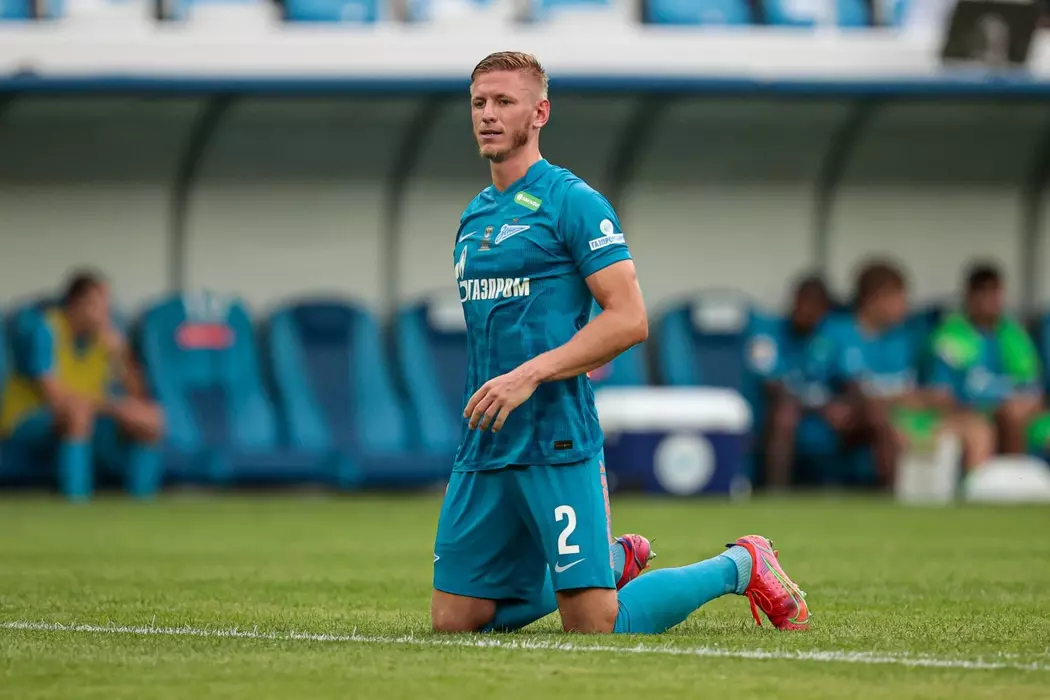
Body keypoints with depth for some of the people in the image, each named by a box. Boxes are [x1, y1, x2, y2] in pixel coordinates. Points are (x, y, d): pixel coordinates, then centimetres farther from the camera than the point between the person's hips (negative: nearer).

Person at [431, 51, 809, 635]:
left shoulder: (572, 202, -7)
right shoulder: (475, 215, 16)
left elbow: (629, 319, -15)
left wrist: (530, 374, -21)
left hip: (557, 445, -8)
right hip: (483, 450, 8)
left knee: (595, 626, -10)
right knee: (453, 622, 5)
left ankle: (741, 566, 14)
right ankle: (615, 560, 24)